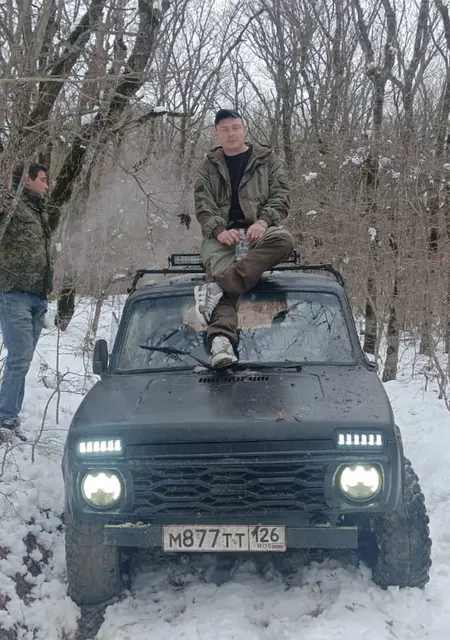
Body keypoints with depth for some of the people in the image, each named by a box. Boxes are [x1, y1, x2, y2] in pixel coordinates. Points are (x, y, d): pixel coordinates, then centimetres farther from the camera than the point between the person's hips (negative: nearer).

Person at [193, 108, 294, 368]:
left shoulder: (267, 159, 17)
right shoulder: (210, 167, 19)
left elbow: (282, 196, 7)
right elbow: (203, 206, 7)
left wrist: (263, 221, -14)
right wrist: (219, 230, -14)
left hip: (259, 228, 0)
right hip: (222, 232, 0)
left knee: (283, 239, -36)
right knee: (219, 270, -32)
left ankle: (216, 287, -45)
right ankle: (221, 339, -52)